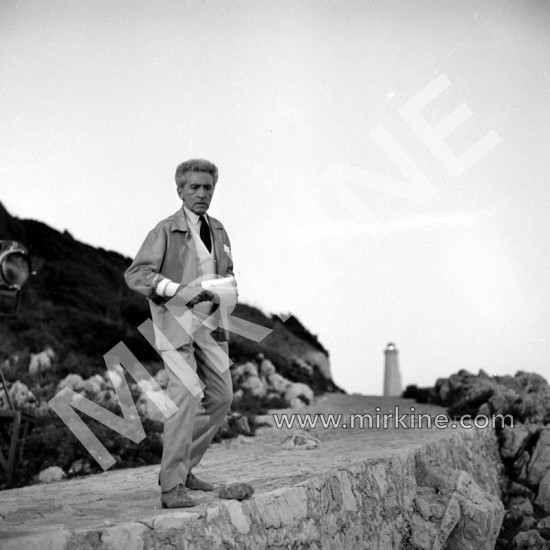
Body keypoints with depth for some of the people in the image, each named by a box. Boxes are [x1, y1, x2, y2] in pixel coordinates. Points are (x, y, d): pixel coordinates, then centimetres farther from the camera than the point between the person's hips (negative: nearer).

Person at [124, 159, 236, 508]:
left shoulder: (218, 230, 13)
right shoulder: (166, 231, -7)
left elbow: (228, 273, 26)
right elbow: (135, 274, -14)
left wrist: (228, 290, 3)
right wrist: (178, 290, -26)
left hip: (209, 321, 7)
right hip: (175, 319, -7)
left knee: (221, 397, 8)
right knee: (187, 394, -18)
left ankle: (183, 468, 22)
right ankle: (172, 486, -11)